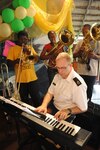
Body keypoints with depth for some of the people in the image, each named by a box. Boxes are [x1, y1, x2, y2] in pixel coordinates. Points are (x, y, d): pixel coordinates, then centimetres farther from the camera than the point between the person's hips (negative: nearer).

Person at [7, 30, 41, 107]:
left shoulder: (30, 47, 13)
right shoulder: (13, 48, 2)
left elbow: (37, 59, 2)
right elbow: (8, 63, -5)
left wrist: (29, 52, -13)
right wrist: (16, 61, -24)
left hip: (32, 78, 2)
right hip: (21, 79, -2)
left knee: (37, 99, 8)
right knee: (24, 100, 10)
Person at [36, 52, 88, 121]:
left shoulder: (78, 84, -26)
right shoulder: (57, 76, -1)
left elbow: (83, 108, -18)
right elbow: (50, 93, 5)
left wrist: (67, 111, -31)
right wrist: (44, 106, -11)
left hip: (66, 115, -6)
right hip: (53, 107, 7)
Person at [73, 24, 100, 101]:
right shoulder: (80, 42, 5)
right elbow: (74, 55, 5)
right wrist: (80, 51, -15)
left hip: (92, 72, -1)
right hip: (80, 71, 1)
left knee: (89, 90, 10)